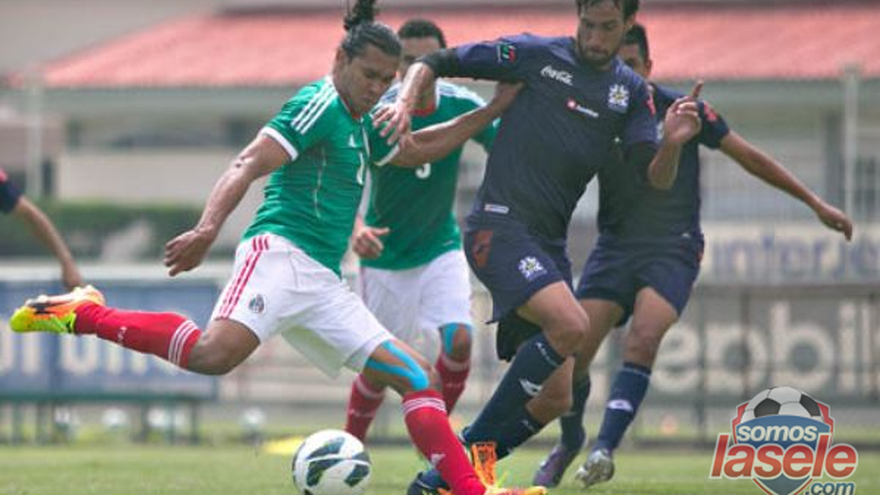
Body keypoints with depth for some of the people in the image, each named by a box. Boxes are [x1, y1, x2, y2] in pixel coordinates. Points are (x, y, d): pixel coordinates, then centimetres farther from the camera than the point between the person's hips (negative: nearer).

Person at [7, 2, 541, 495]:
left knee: (420, 377, 2)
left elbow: (415, 150, 43)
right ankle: (83, 315, -18)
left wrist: (490, 113, 38)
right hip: (282, 253, -10)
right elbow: (249, 164, -15)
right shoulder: (320, 104, -4)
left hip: (324, 285, 10)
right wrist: (208, 229, -30)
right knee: (216, 354, -33)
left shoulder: (361, 124, 24)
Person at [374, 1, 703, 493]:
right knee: (571, 324, -30)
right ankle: (472, 448, -19)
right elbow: (437, 62, 2)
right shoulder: (537, 55, -2)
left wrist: (673, 143, -18)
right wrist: (406, 101, -17)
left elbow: (655, 179, 3)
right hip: (500, 226, -6)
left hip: (550, 245, 6)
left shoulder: (633, 92, 12)